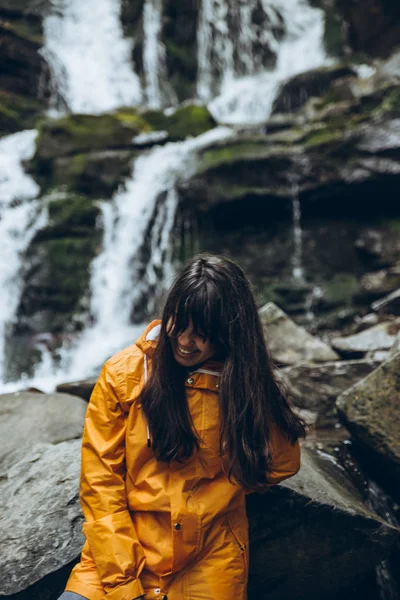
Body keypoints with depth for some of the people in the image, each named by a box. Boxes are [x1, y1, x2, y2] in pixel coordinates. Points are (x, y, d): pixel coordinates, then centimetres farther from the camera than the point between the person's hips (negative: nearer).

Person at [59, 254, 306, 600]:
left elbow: (282, 463, 7)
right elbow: (101, 481, -5)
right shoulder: (124, 374, -6)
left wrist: (210, 501, -4)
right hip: (127, 545, -1)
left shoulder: (247, 382, -5)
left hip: (210, 558, 2)